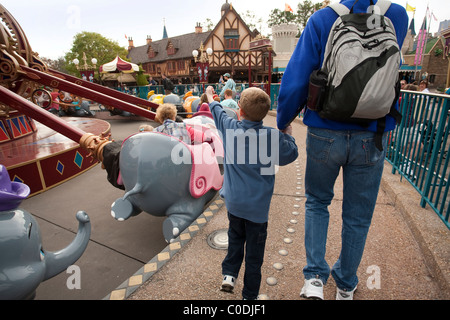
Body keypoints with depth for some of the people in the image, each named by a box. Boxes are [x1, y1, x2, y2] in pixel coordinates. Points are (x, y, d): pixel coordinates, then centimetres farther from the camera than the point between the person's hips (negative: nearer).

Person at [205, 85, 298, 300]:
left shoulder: (229, 127, -7)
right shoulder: (274, 136, -14)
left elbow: (217, 111, 14)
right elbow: (291, 154, 3)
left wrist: (210, 96, 34)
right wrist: (288, 133, 15)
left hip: (234, 201, 2)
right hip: (258, 206, -2)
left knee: (235, 238, 28)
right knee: (254, 250, 13)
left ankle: (229, 274, 22)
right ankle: (250, 294, 28)